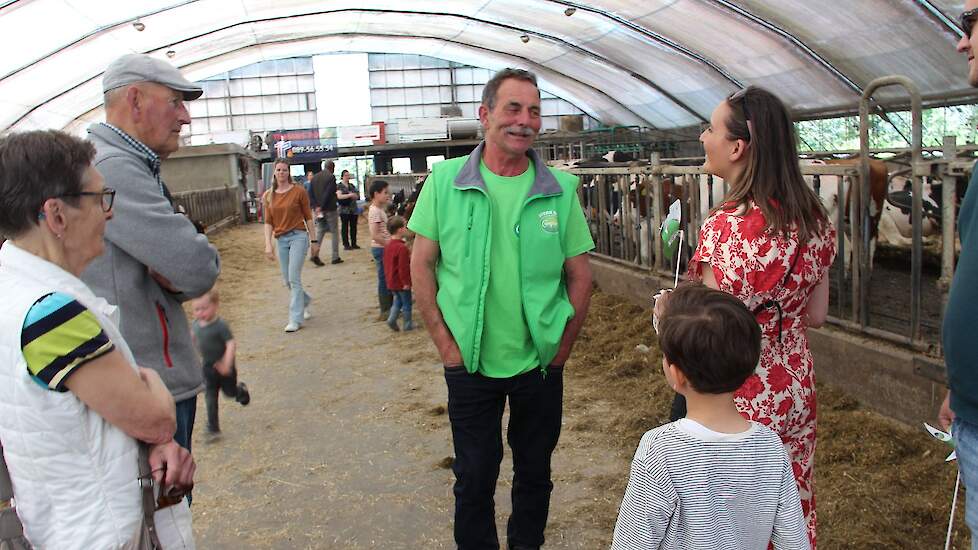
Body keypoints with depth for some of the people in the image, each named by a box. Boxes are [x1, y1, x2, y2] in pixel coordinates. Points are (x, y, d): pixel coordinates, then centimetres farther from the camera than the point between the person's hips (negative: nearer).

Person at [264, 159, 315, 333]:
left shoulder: (298, 192, -3)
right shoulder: (269, 196, 7)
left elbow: (308, 217, 1)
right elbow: (268, 222, 6)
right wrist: (268, 245, -3)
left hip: (298, 236, -5)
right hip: (281, 239, 5)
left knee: (294, 278, -10)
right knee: (287, 280, 11)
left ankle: (295, 319, -5)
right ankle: (305, 301, 40)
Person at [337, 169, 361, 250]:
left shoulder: (352, 185, 16)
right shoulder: (339, 186, 0)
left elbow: (357, 196, 14)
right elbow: (339, 196, -15)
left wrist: (354, 195, -9)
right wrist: (349, 195, -21)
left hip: (353, 209, 5)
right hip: (344, 210, -5)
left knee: (353, 227, 6)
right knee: (345, 227, -2)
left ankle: (354, 244, 12)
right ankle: (346, 245, 0)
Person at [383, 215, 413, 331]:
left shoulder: (388, 245, 4)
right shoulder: (402, 248, -24)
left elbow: (386, 263, 13)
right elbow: (403, 267, -24)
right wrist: (406, 282, -19)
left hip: (391, 281, 8)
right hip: (401, 282, -8)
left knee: (398, 300, 22)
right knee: (406, 303, 7)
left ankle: (392, 319, 10)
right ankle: (408, 324, 16)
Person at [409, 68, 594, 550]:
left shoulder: (560, 189, -4)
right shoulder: (445, 180, -6)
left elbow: (580, 274, 2)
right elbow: (421, 265, -2)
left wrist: (562, 347, -2)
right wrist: (445, 343, -6)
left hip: (540, 364, 2)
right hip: (470, 363, -1)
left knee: (535, 472, 19)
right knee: (474, 476, 14)